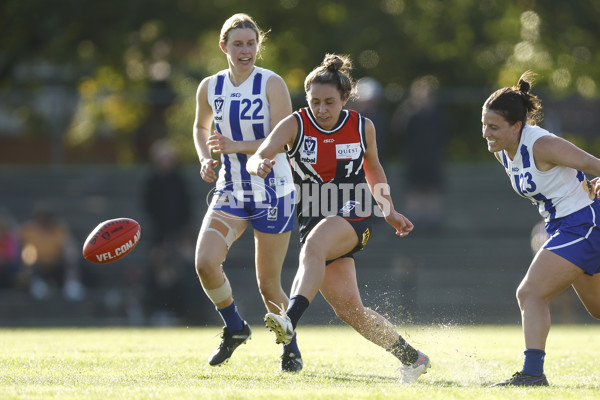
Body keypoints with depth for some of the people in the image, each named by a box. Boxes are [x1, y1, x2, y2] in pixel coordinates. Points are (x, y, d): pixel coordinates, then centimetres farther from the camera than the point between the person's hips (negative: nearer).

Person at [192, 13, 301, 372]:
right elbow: (200, 128, 21)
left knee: (268, 283, 1)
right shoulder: (209, 88, 2)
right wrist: (206, 159, 1)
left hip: (273, 193, -3)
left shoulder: (272, 84, -11)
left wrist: (236, 146, -29)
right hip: (230, 192, 3)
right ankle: (235, 328, 6)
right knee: (205, 262, -19)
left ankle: (291, 347, 26)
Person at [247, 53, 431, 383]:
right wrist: (259, 164, -44)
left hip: (353, 216, -2)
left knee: (313, 247, -36)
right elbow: (256, 159, -20)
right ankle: (410, 357, 18)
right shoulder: (295, 125, -6)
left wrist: (389, 211, 14)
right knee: (347, 308, 0)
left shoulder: (362, 127, -1)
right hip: (316, 222, 2)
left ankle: (289, 320, -54)